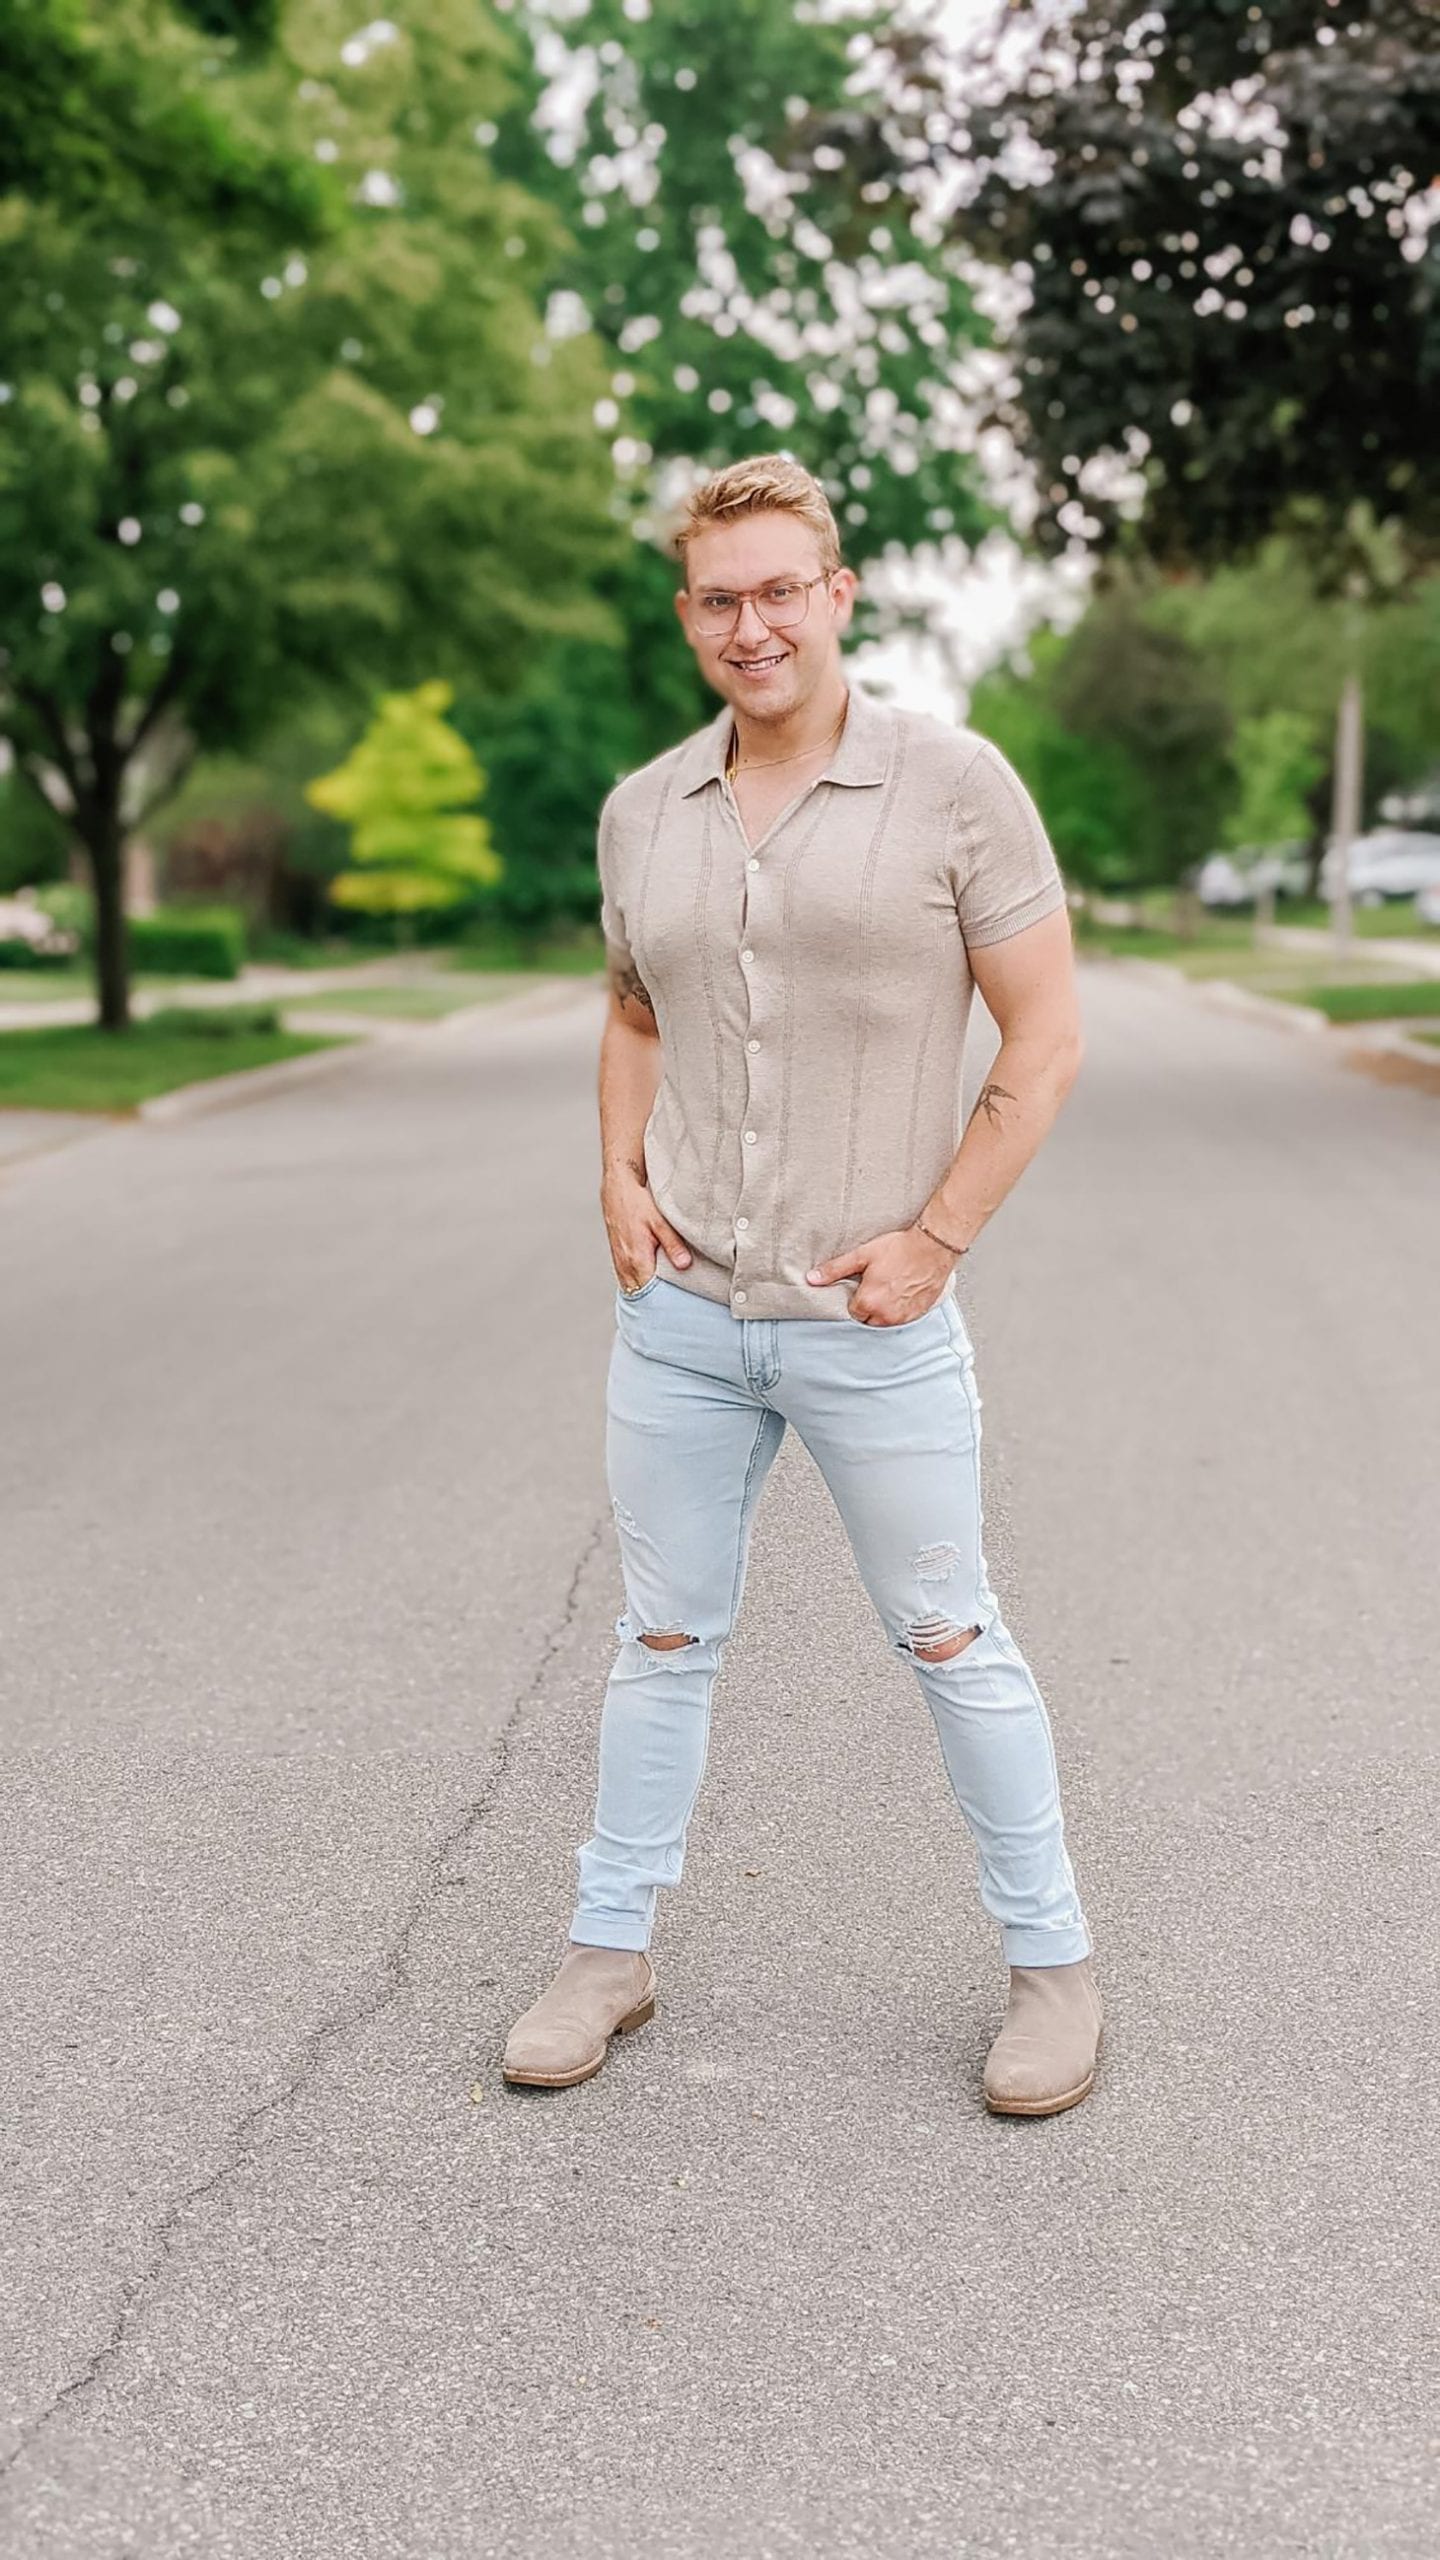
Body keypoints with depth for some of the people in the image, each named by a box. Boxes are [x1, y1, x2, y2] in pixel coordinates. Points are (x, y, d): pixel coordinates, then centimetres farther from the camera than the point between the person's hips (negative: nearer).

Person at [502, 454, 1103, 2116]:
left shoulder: (955, 786, -7)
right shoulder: (643, 810, 7)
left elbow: (1044, 1036, -6)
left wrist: (935, 1237, -11)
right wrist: (620, 1184, 4)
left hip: (872, 1320, -4)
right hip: (679, 1311, 4)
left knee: (949, 1642, 7)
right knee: (663, 1637, 13)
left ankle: (1051, 1960, 25)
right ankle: (610, 1951, 28)